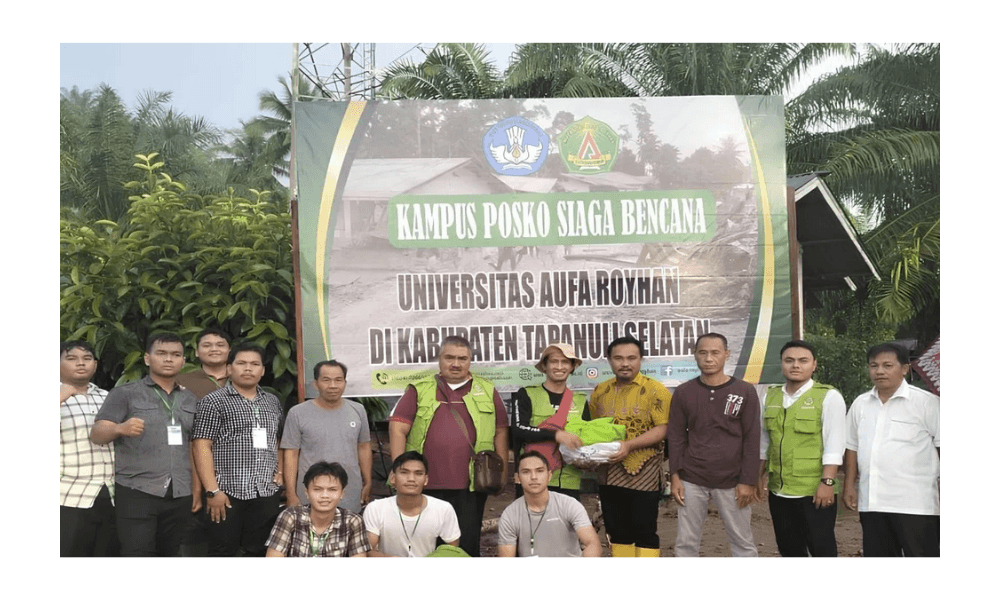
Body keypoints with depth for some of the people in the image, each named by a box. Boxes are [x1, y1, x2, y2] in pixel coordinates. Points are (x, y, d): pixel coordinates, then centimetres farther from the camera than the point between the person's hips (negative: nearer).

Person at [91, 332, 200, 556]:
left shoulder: (190, 400, 15)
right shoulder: (125, 394, 2)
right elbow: (97, 435, -7)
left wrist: (197, 488, 11)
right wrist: (120, 428, -29)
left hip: (179, 496, 4)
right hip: (137, 493, -4)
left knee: (168, 554, 9)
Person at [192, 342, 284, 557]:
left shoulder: (272, 402, 15)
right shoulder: (214, 401, -2)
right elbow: (202, 446, -8)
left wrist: (280, 470, 8)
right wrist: (212, 490, -15)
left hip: (268, 493, 5)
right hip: (228, 492, -5)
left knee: (260, 553, 10)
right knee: (222, 553, 1)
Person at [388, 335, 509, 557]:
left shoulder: (487, 391, 10)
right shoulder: (419, 390, 7)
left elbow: (500, 432, 11)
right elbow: (398, 429, 2)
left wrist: (502, 473, 6)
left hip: (471, 486, 0)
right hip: (427, 484, 0)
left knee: (468, 543, 6)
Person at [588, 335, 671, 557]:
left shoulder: (655, 390, -6)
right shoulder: (600, 391, 9)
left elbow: (661, 429, -13)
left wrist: (629, 445, -24)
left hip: (642, 474, -5)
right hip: (608, 474, 5)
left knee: (644, 530, 1)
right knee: (616, 530, 14)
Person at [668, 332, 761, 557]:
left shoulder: (745, 392, -2)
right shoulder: (683, 392, 3)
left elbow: (752, 440, -2)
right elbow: (676, 437, 5)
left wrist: (748, 481, -6)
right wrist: (675, 476, -1)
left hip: (731, 482, -1)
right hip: (691, 481, 1)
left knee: (743, 542, 7)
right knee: (685, 543, 6)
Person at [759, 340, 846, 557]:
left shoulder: (828, 397, -6)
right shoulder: (770, 397, 10)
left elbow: (834, 444, -11)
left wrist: (827, 482, -17)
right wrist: (759, 476, 16)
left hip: (814, 492, -5)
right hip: (778, 490, 5)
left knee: (821, 549, 4)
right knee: (788, 548, 16)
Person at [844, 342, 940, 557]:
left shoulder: (927, 402, -4)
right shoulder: (860, 404, 11)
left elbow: (941, 447, -4)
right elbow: (852, 448, 16)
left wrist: (943, 493, -8)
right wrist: (849, 486, 11)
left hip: (915, 504, -5)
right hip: (871, 503, 5)